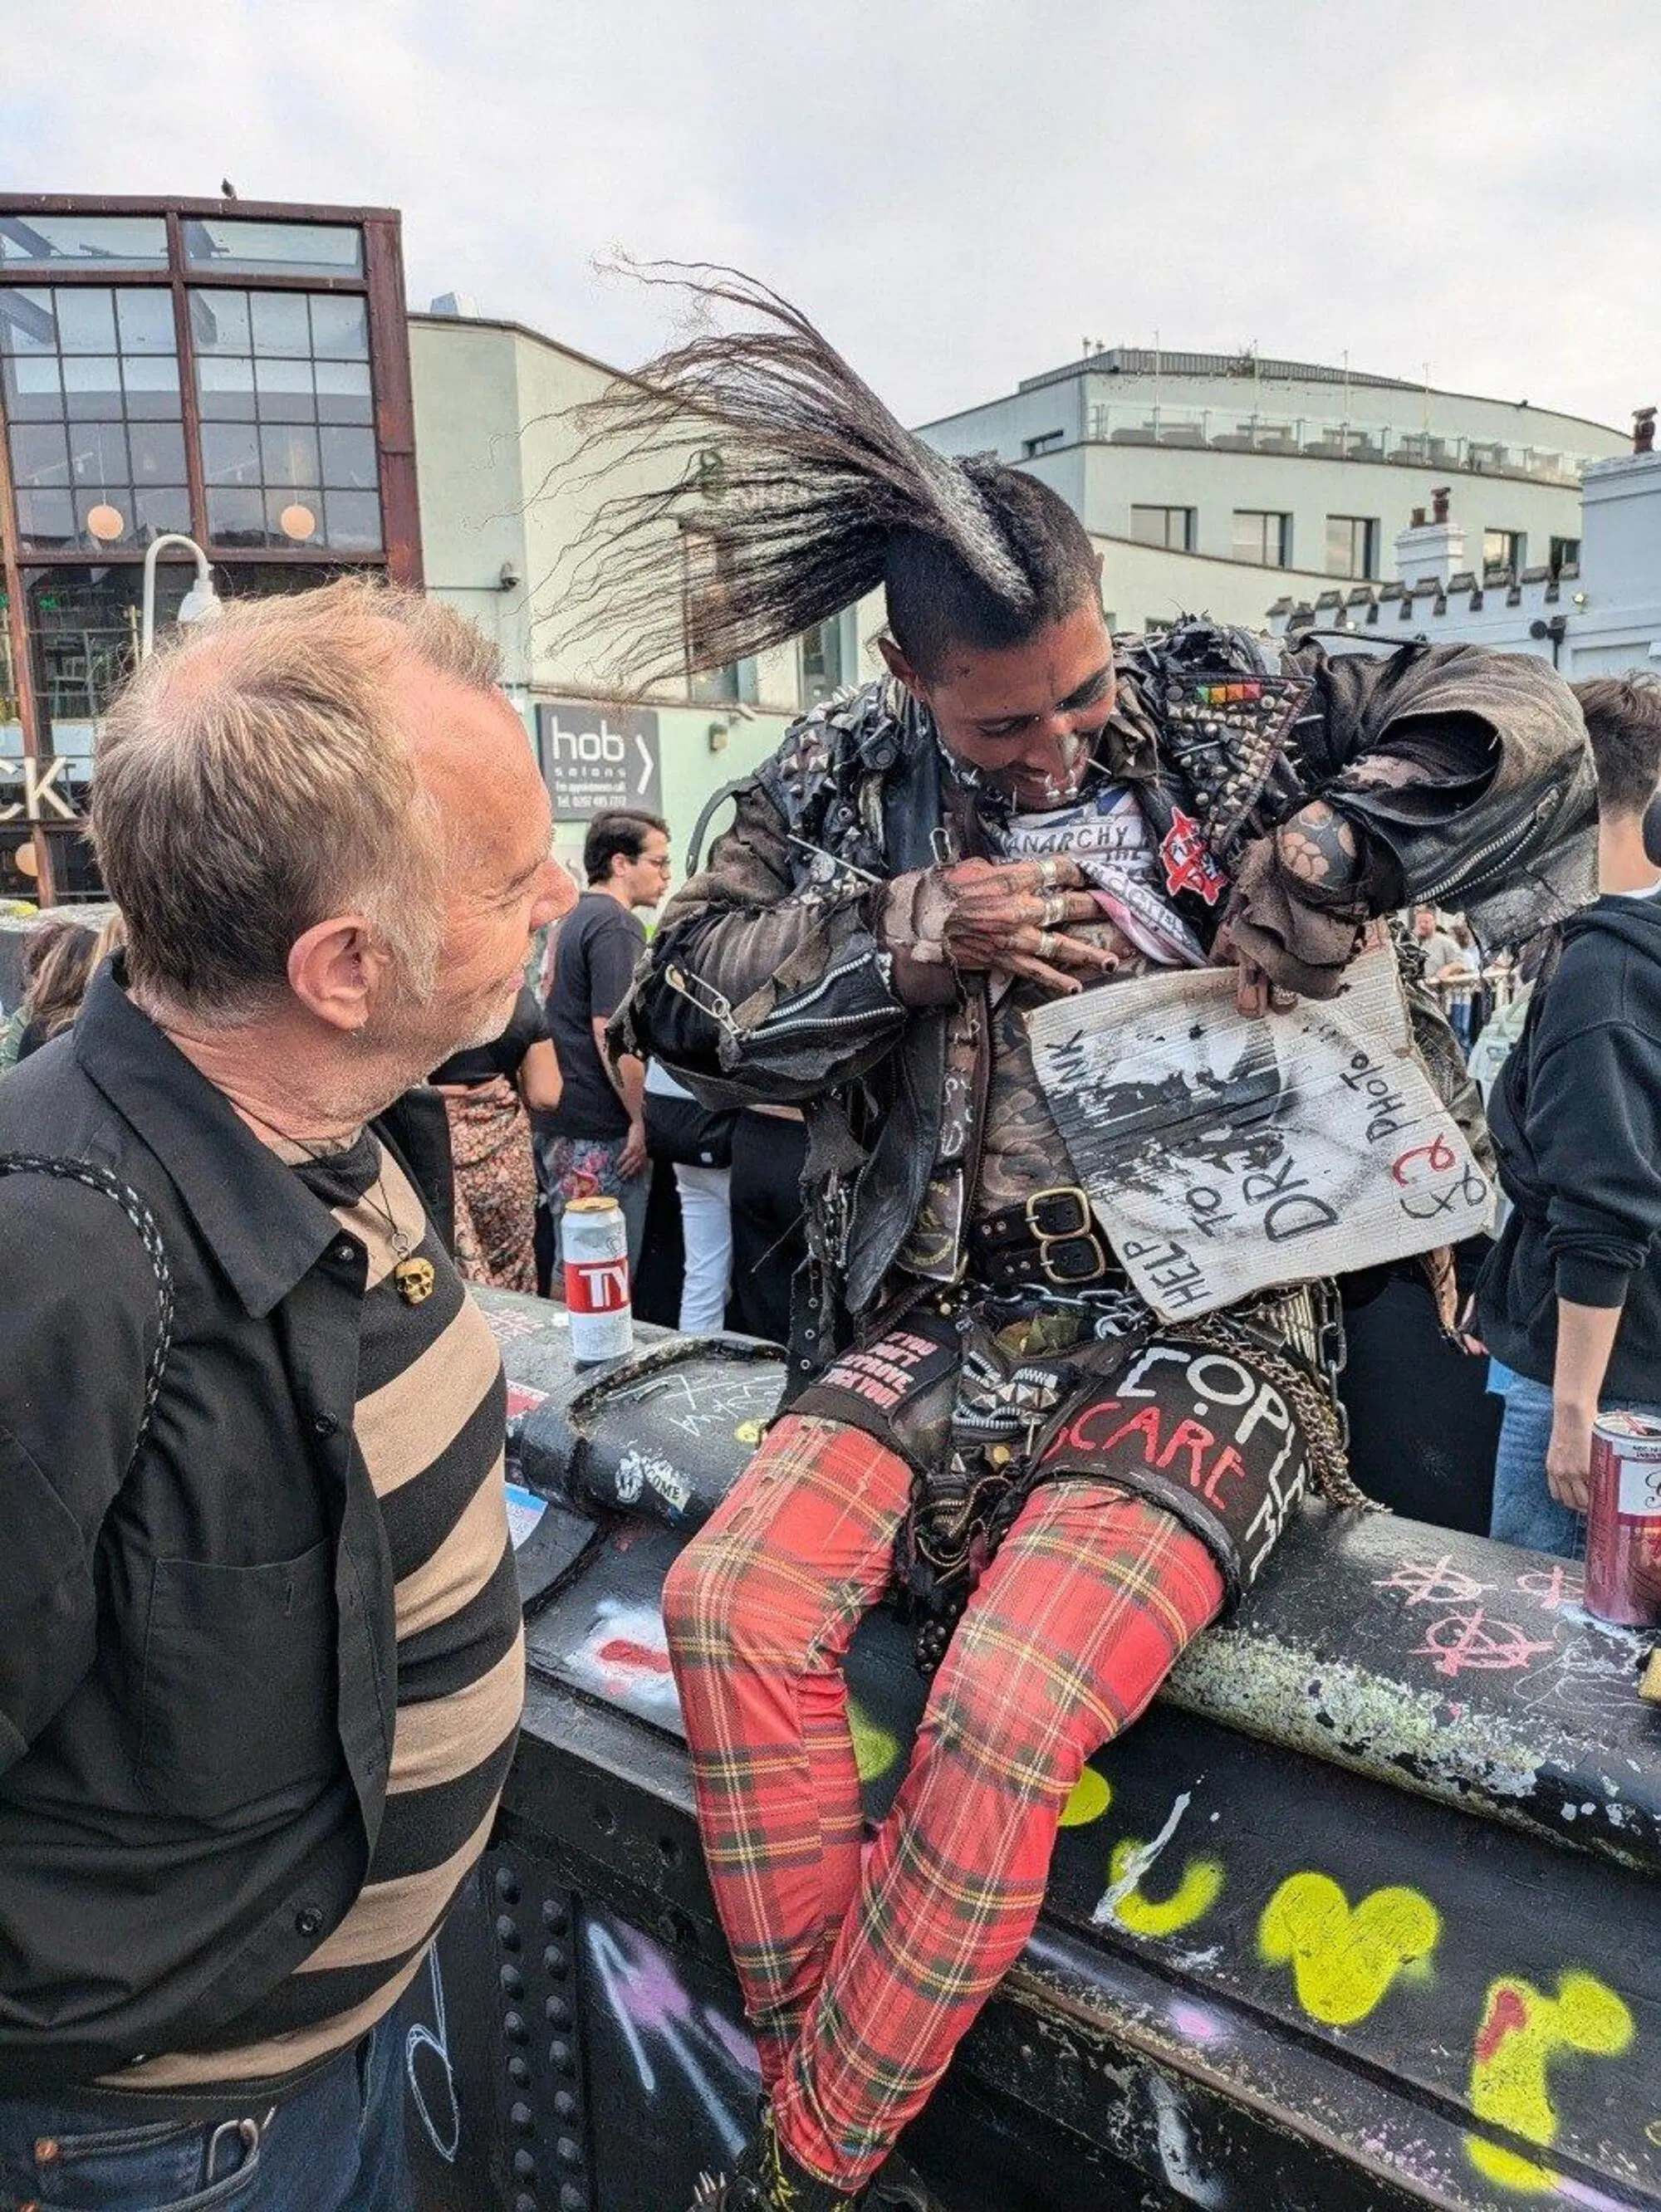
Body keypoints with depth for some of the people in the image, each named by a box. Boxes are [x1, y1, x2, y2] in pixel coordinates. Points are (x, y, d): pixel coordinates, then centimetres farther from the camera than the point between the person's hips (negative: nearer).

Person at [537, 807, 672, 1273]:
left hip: (559, 1121, 10)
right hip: (601, 1132, -10)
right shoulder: (616, 925, -14)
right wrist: (641, 1118, -14)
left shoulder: (577, 917, 16)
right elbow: (612, 1033, -21)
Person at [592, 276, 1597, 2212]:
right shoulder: (839, 785, 7)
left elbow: (1522, 722, 2)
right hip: (943, 1330, 3)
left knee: (1007, 1708, -23)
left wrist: (1312, 869, -13)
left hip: (1204, 1335, -2)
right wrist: (911, 936, -11)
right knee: (726, 1598, -19)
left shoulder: (1225, 704, 4)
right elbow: (684, 1003, 1)